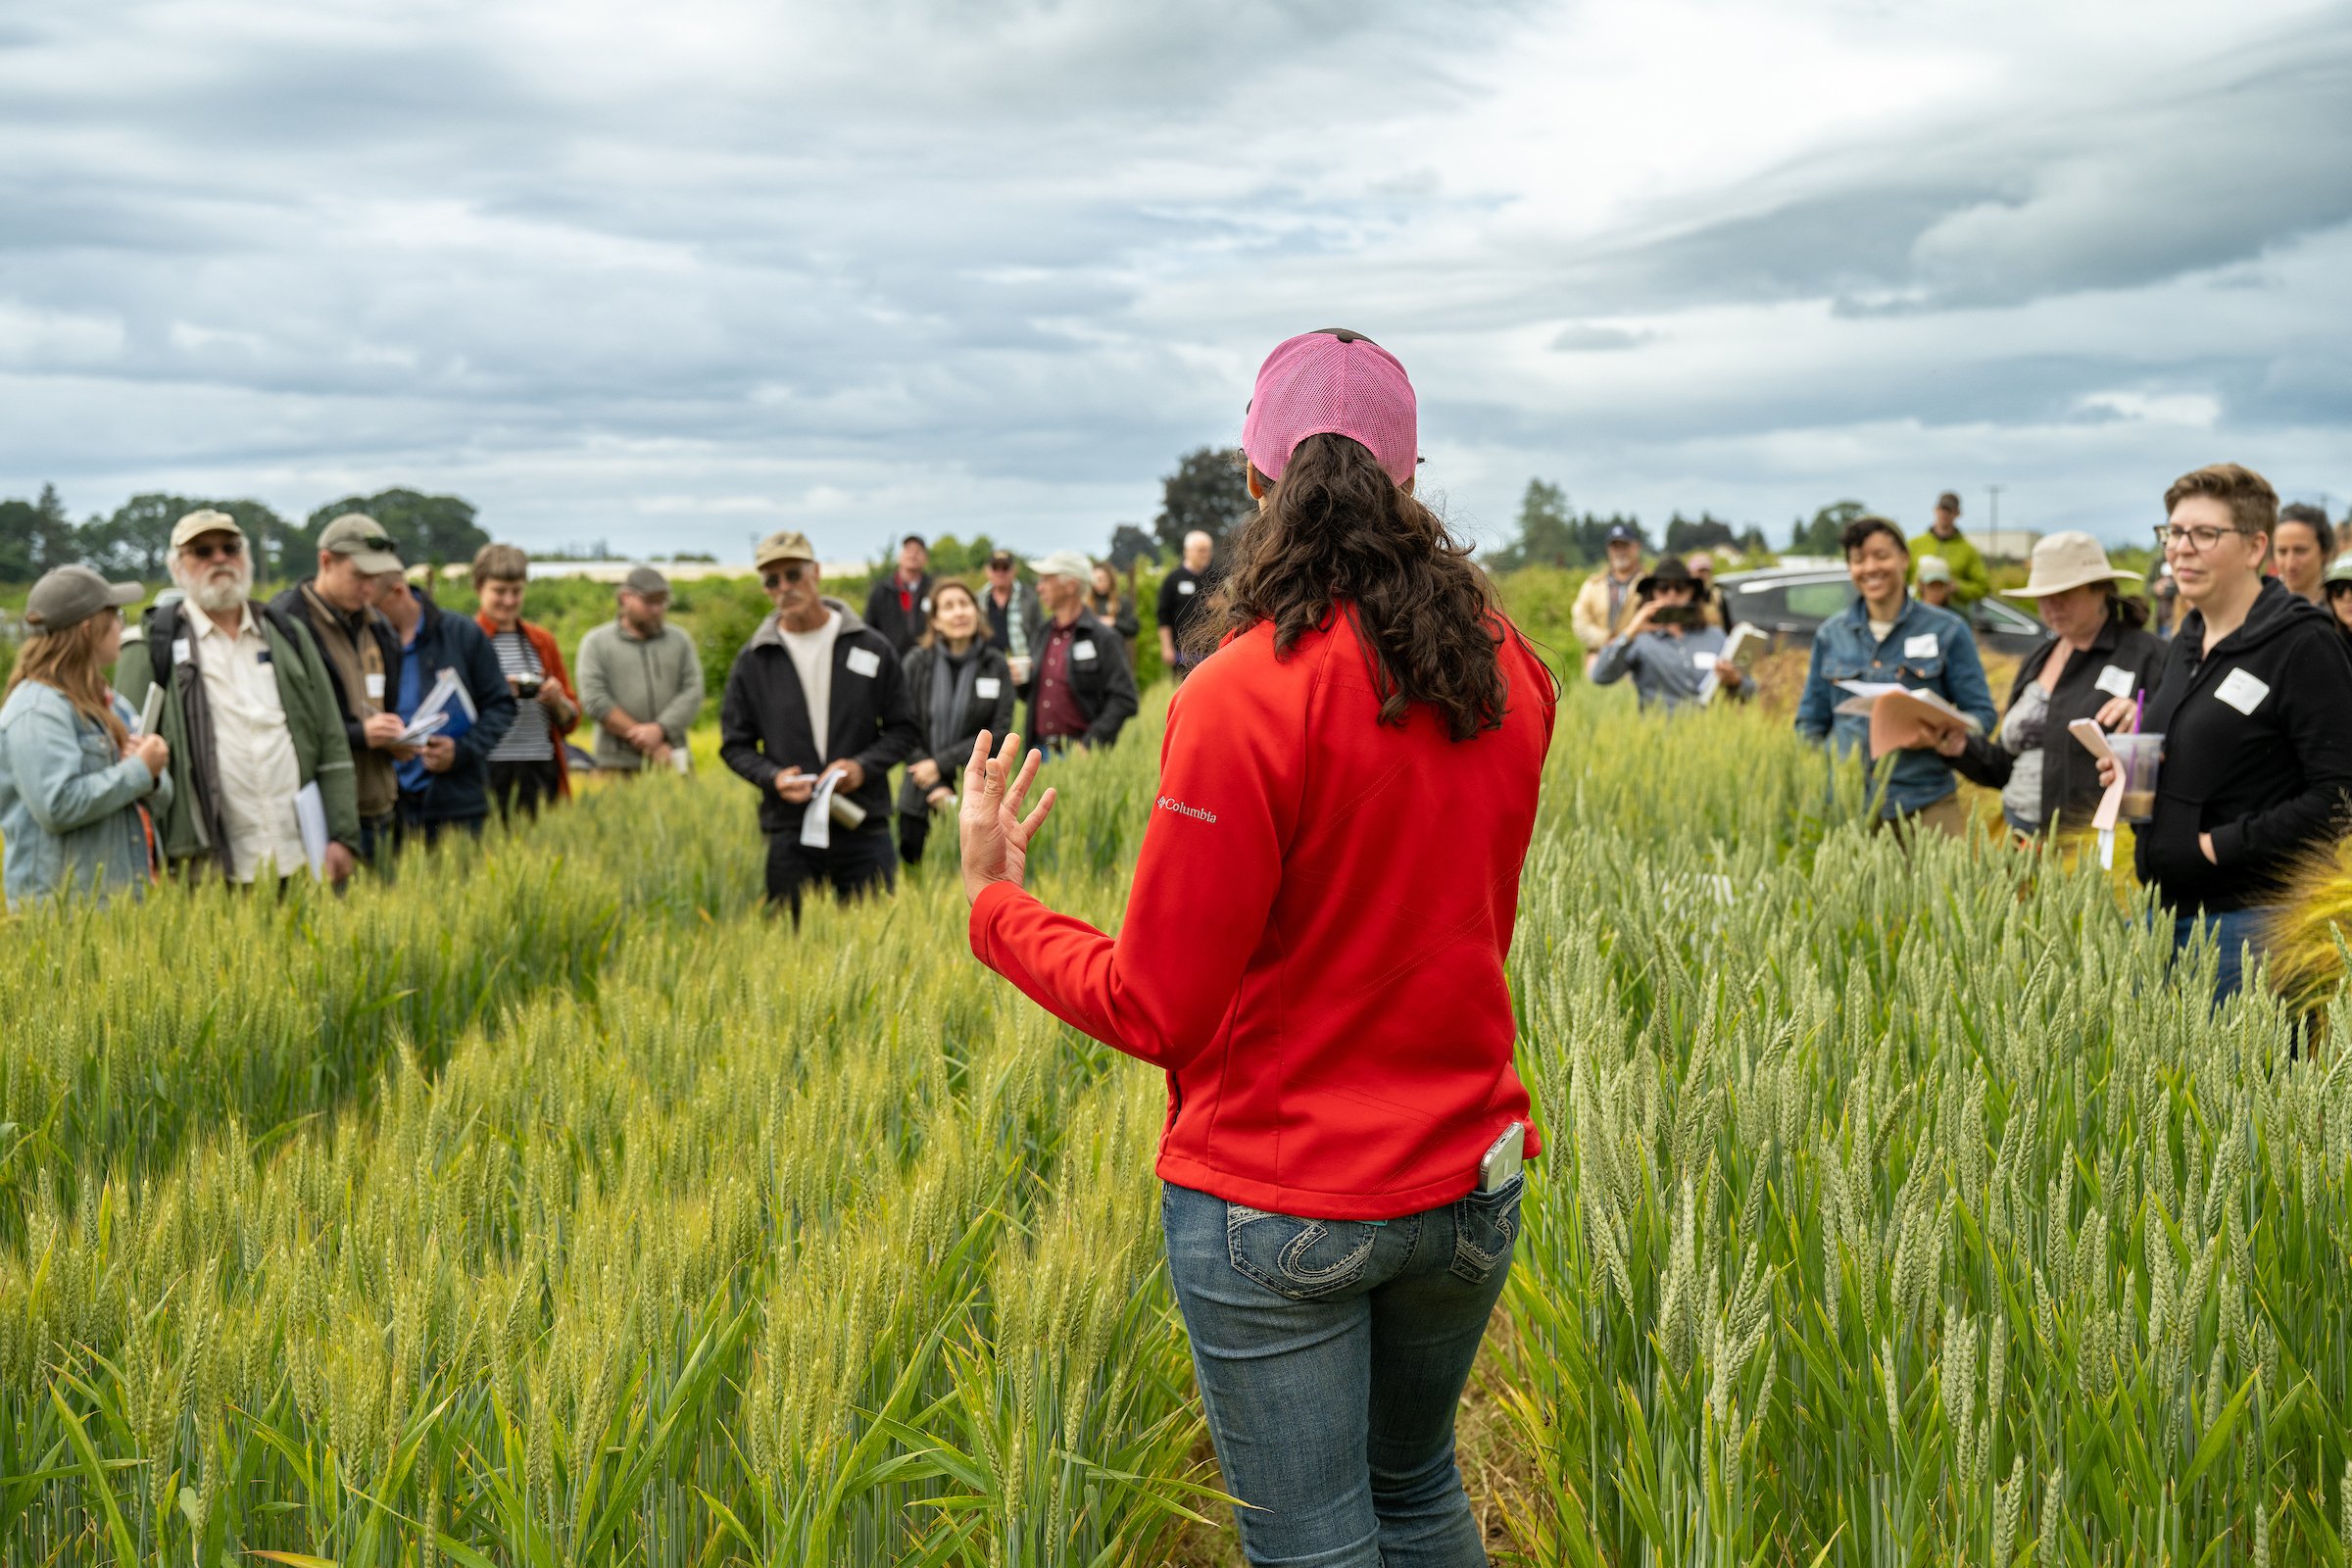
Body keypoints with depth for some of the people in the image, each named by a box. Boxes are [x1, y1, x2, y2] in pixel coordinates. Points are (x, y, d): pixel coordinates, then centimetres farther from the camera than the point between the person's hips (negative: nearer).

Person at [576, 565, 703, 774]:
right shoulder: (597, 643, 7)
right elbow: (595, 700, -4)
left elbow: (693, 693, 5)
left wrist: (660, 729, -14)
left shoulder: (680, 641, 15)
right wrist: (650, 746, -9)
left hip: (670, 763, 2)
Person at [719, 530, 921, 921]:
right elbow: (736, 744, 10)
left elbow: (905, 730, 7)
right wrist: (773, 777, -10)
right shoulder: (753, 661, 6)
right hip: (789, 835, 1)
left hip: (864, 831, 0)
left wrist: (863, 766, -10)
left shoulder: (872, 648, 4)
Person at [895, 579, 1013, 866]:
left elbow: (999, 731, -4)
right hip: (919, 800, 0)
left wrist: (942, 764, -11)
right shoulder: (917, 662, -1)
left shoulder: (996, 664, -1)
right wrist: (935, 787, -12)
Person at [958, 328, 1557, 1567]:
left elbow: (1157, 1010, -15)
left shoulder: (1243, 697, -20)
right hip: (1468, 1181, 6)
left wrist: (995, 902, -2)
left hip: (1281, 1208, -5)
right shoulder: (1506, 673, -1)